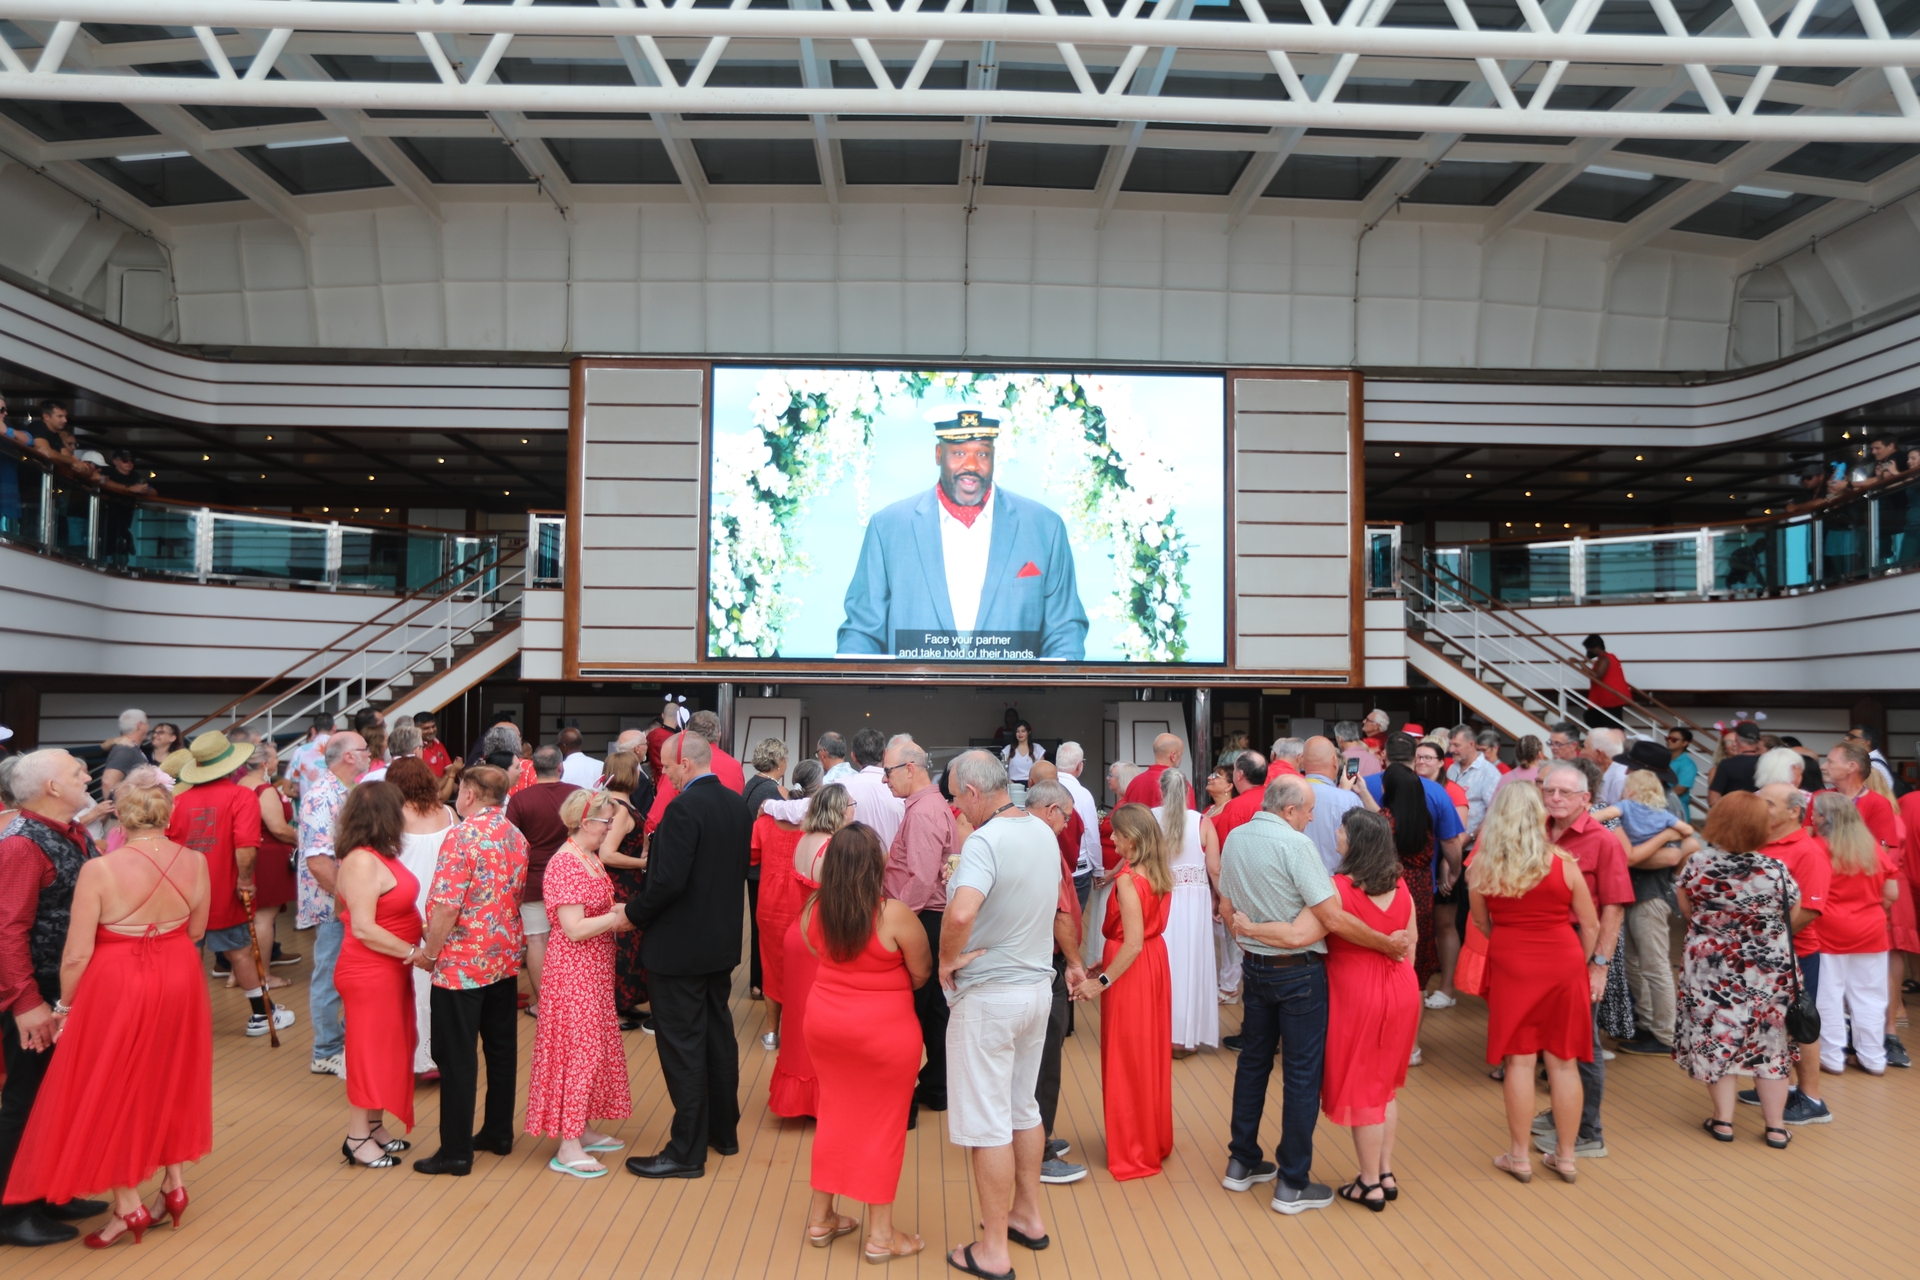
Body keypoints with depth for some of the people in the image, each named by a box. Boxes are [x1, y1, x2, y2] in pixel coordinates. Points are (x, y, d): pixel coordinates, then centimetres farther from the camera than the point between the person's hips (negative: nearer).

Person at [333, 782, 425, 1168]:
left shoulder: (381, 855, 6)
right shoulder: (363, 862, -22)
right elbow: (363, 928, -25)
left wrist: (420, 932, 2)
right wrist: (413, 952, -21)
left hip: (390, 969, 9)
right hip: (369, 973, -9)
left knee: (388, 1048, 18)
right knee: (370, 1050, 2)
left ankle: (375, 1126, 30)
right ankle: (358, 1138, 16)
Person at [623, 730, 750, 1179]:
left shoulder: (684, 808, -22)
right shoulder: (735, 804, 4)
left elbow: (668, 881, -26)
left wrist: (632, 914, -11)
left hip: (679, 946, -8)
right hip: (721, 940, 8)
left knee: (682, 1047, 1)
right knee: (718, 1036, 18)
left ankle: (687, 1151, 9)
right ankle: (723, 1131, 31)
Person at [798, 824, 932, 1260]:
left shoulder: (813, 909, -7)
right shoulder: (895, 914, -22)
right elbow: (921, 973, -10)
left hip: (825, 1021, 5)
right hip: (884, 1029, -5)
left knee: (834, 1113, 21)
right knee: (883, 1124, 10)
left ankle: (820, 1217, 32)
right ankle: (880, 1234, 20)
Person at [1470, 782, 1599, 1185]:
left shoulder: (1481, 865, -4)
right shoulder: (1562, 862, -5)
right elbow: (1590, 925, 3)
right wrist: (1581, 965, 16)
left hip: (1510, 967, 0)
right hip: (1563, 963, 0)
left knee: (1519, 1060, 6)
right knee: (1563, 1061, 9)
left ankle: (1519, 1157, 14)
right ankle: (1565, 1157, 19)